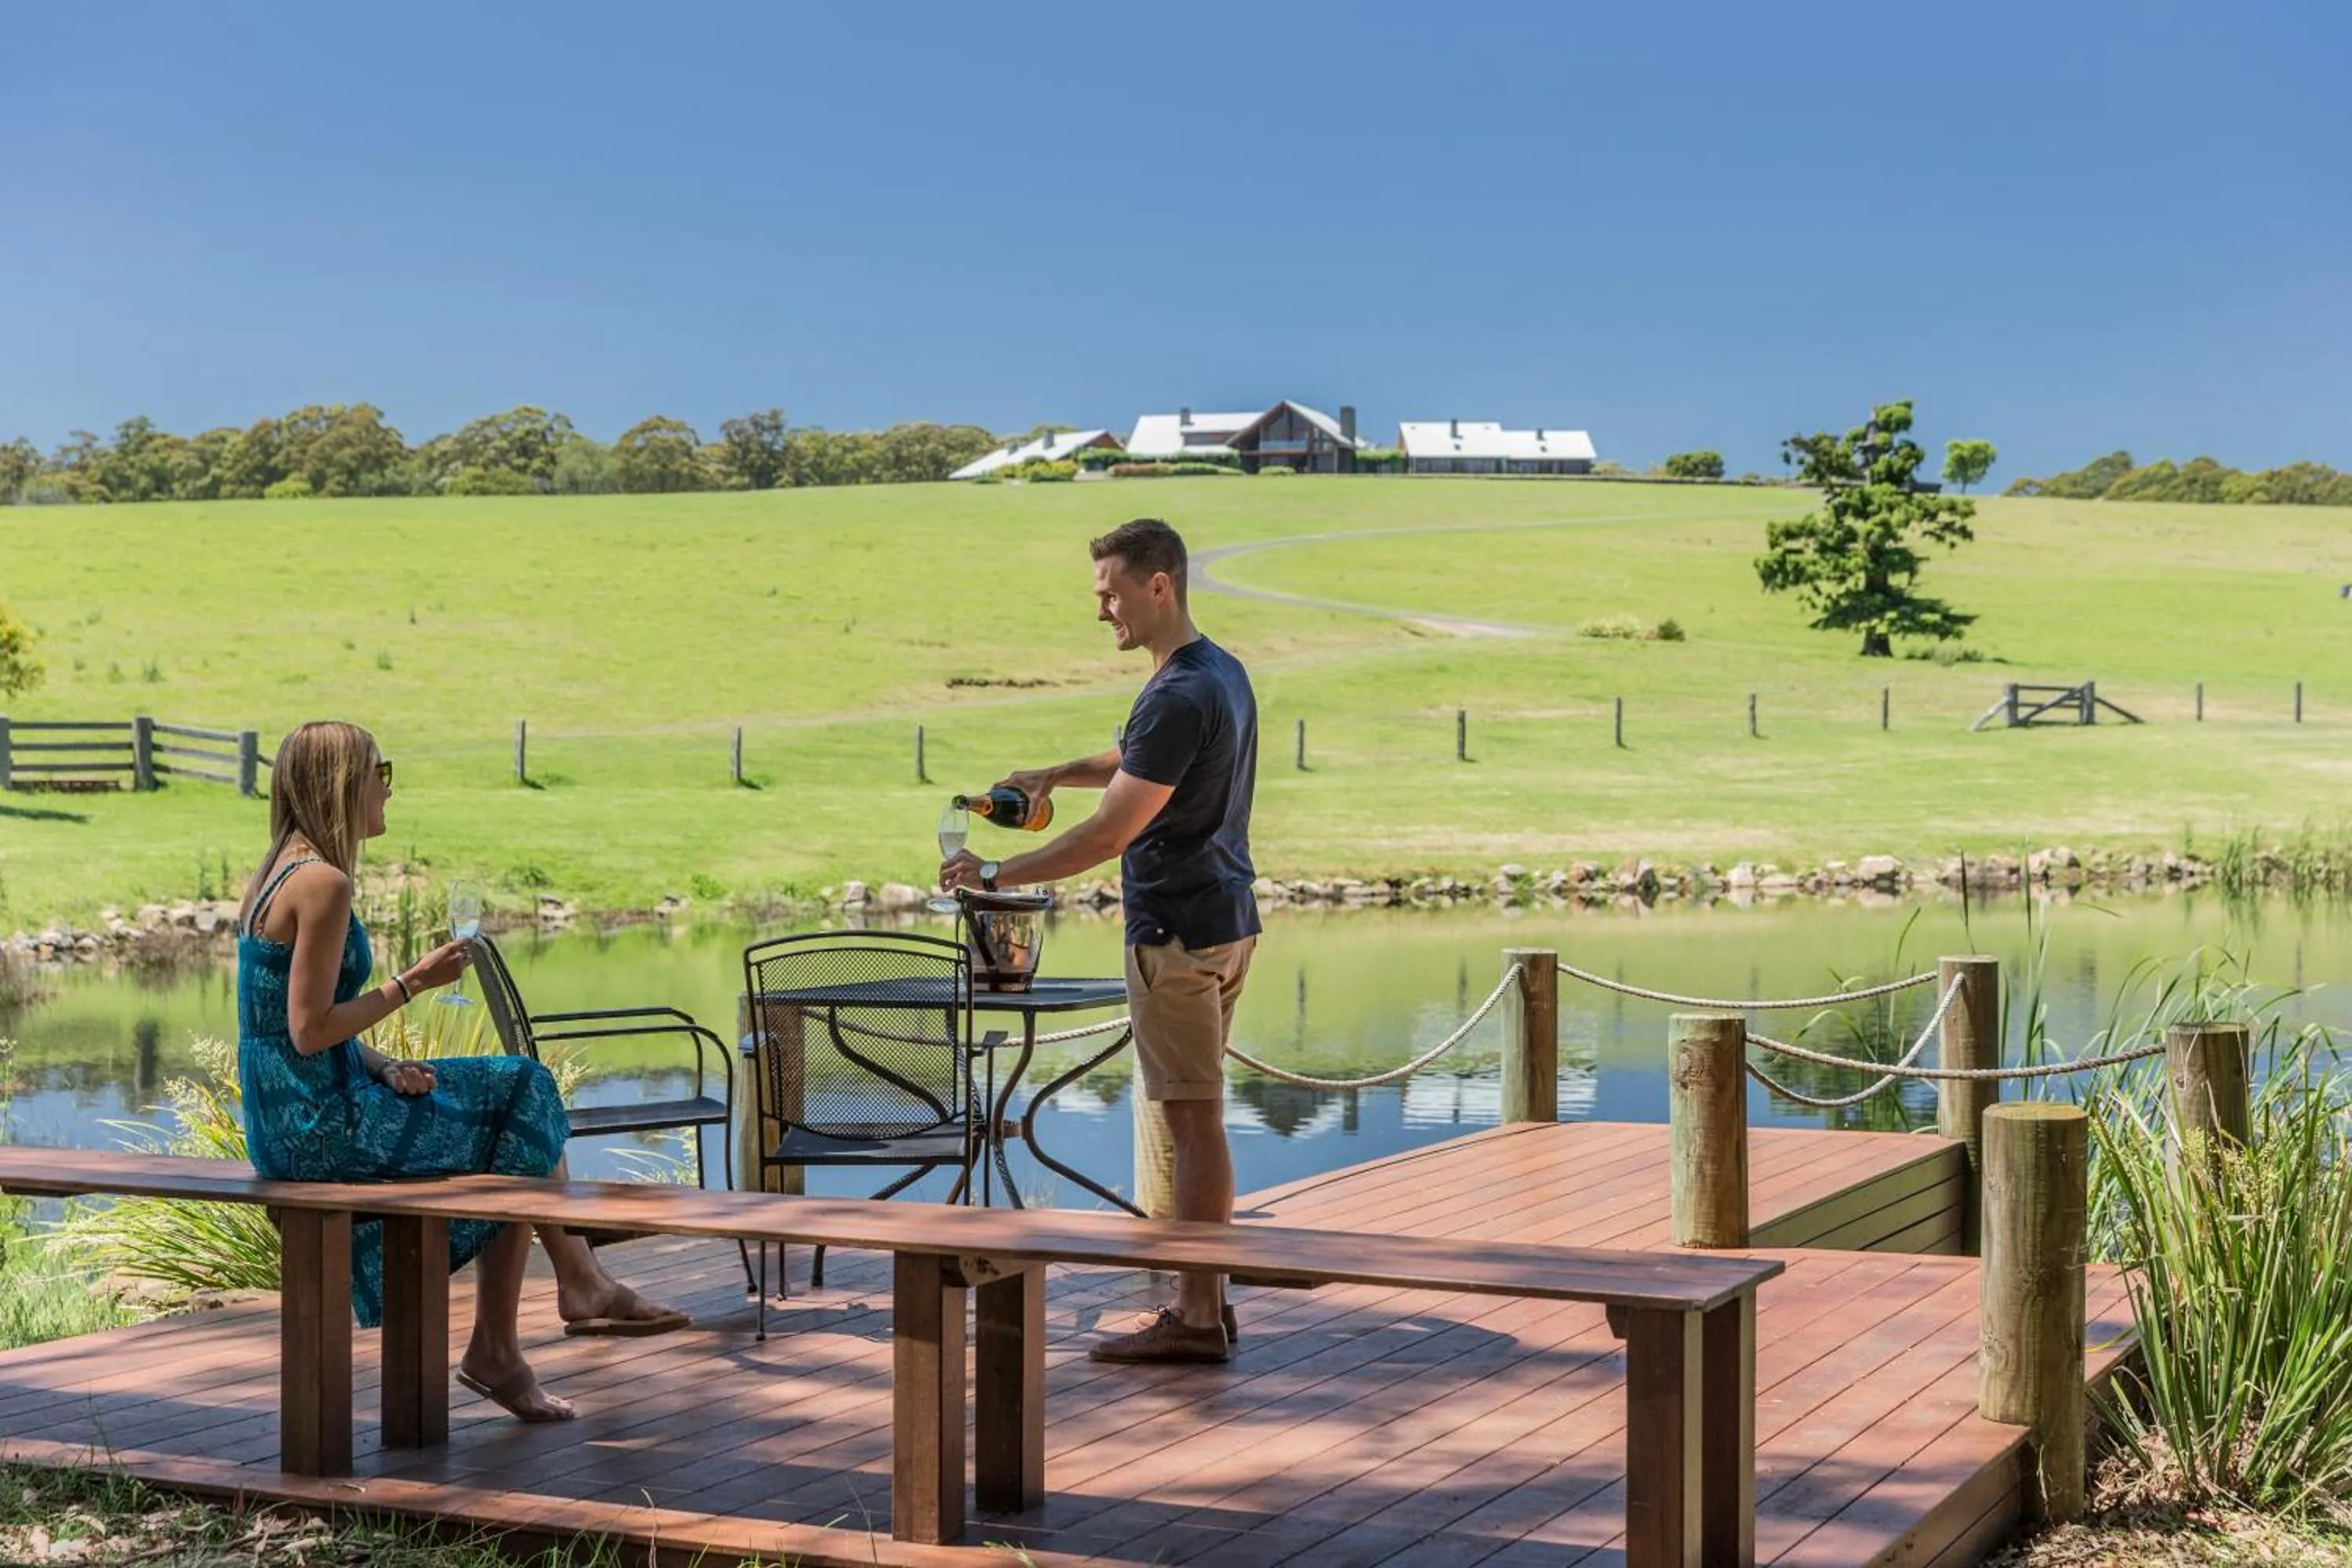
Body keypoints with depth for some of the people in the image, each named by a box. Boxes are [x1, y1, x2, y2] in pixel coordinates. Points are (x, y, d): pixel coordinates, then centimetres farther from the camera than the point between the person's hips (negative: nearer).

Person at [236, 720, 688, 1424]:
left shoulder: (278, 875, 14)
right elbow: (309, 1031, -22)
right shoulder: (323, 883, -18)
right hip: (319, 1123, -10)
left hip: (292, 1121, 10)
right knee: (524, 1110, 1)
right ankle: (581, 1283, 18)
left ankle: (496, 1351, 9)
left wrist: (385, 1068, 2)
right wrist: (412, 984, -13)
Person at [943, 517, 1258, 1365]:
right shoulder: (1222, 672, 12)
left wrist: (995, 875, -14)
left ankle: (1196, 1317, 0)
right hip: (1227, 920, 10)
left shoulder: (1178, 698, -21)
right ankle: (1205, 1299, 20)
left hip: (1178, 932, -10)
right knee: (1197, 1117, 14)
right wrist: (1056, 774, 15)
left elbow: (1111, 832, -21)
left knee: (1193, 1120, -5)